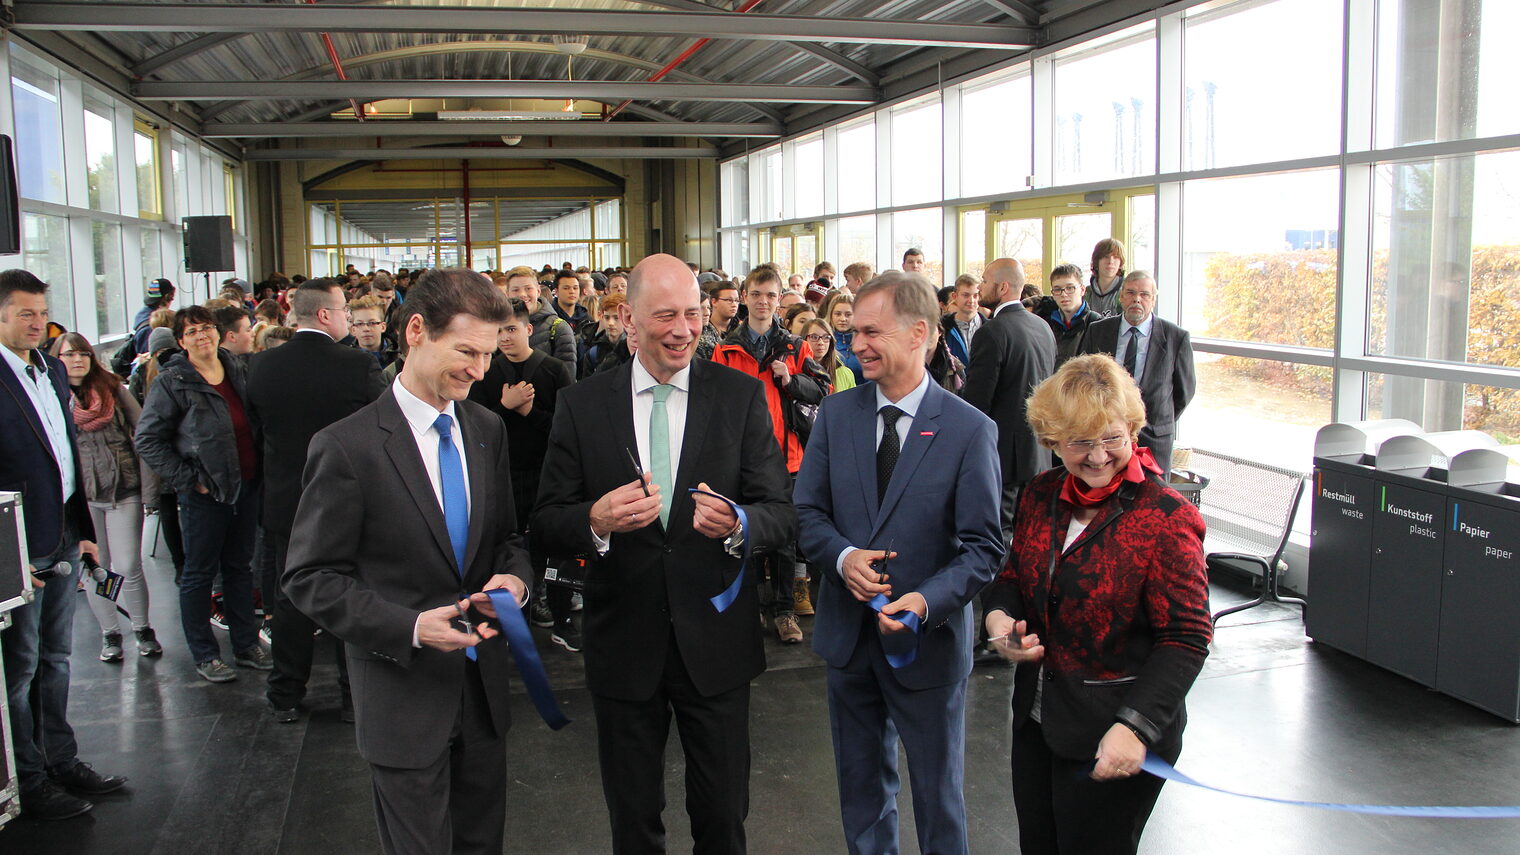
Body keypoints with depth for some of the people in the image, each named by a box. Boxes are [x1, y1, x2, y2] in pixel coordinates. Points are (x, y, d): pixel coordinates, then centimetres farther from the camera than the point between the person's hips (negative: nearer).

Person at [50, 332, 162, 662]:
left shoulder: (113, 390, 4)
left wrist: (149, 486, -5)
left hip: (123, 492, 0)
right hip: (79, 498, 0)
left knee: (129, 568, -2)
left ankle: (142, 628, 16)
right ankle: (109, 633, 22)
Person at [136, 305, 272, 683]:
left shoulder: (238, 370, 7)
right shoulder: (171, 382, -9)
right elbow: (148, 439, -9)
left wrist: (258, 469, 8)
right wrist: (187, 479, -12)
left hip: (246, 485, 5)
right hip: (205, 492, -5)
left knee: (240, 567, 15)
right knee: (200, 573, 6)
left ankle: (246, 644, 26)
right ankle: (204, 655, 17)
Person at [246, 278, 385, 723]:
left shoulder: (262, 366, -5)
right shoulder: (359, 365, -17)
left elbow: (257, 430, 5)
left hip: (285, 502, 3)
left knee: (289, 600, 14)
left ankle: (286, 697, 24)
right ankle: (355, 697, 19)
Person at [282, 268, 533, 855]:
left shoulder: (488, 431, 4)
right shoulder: (346, 447, -15)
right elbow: (311, 579, -12)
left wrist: (513, 575, -10)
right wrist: (410, 627, -24)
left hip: (484, 688, 6)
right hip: (404, 694, -5)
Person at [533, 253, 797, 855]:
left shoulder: (742, 397, -3)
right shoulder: (581, 405, -2)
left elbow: (782, 514, -6)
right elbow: (548, 521, -2)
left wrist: (738, 525, -28)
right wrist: (595, 520, -25)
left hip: (716, 641, 0)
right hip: (622, 642, 1)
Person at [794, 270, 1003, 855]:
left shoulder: (970, 430, -12)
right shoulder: (836, 413, 0)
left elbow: (983, 545, -13)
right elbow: (807, 510, 2)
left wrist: (928, 599, -29)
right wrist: (842, 556, -19)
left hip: (928, 642, -3)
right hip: (848, 633, 4)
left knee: (938, 791, 15)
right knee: (861, 784, 22)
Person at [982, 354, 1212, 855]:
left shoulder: (1166, 517, -17)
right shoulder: (1040, 496, 1)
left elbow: (1186, 639, -18)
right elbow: (1014, 576, 14)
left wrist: (1135, 726, -27)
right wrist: (999, 616, -8)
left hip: (1113, 740, -6)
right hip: (1036, 720, 6)